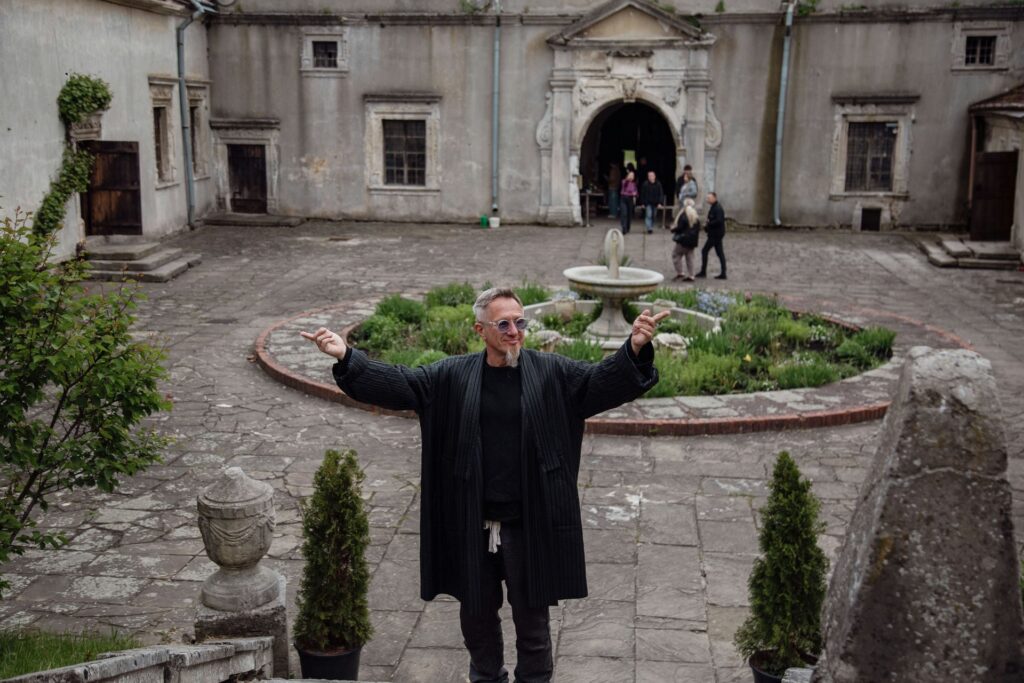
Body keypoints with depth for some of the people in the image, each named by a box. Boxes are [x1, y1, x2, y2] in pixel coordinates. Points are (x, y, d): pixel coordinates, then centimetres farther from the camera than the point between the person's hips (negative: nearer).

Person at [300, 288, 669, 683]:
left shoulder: (552, 372, -4)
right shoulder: (453, 376, -1)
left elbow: (602, 381, -13)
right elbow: (397, 384, -6)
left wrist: (634, 351, -33)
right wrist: (347, 358, -20)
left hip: (529, 525, -2)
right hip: (471, 524, 2)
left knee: (531, 618, 12)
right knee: (476, 615, 19)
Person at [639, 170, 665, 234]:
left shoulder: (658, 184, -5)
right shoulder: (645, 184, -8)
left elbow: (661, 194, -3)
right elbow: (642, 194, -1)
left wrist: (660, 203, -10)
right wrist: (643, 203, 0)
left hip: (655, 203, 2)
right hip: (648, 203, -2)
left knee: (653, 216, 12)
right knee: (648, 215, -14)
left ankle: (651, 227, 27)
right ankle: (649, 228, -19)